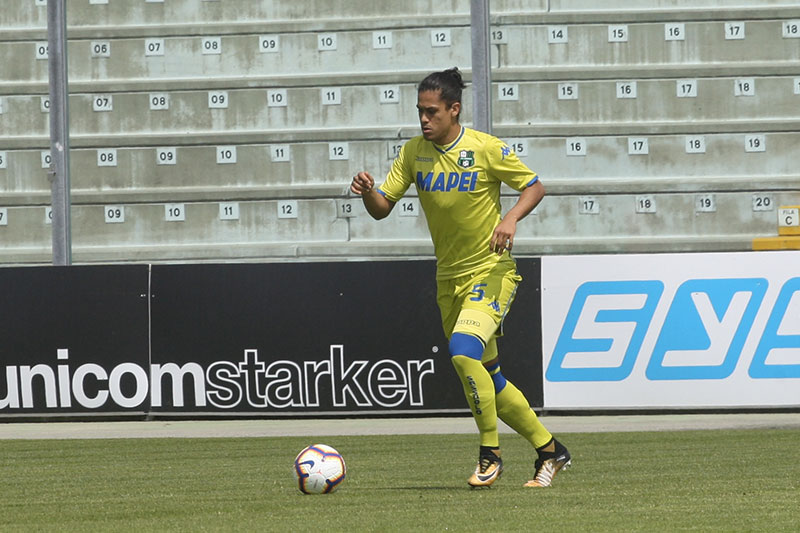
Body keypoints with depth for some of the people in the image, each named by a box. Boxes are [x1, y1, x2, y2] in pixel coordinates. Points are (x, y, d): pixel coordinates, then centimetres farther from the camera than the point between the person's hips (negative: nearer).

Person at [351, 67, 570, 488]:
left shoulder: (486, 149, -12)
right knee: (486, 379, 9)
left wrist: (511, 218, -21)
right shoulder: (414, 153, 1)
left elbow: (534, 187, -3)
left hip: (491, 273, -6)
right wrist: (367, 192, -20)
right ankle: (549, 449, 26)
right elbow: (382, 209, 2)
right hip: (449, 279, 6)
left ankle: (490, 454, -12)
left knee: (464, 351, -27)